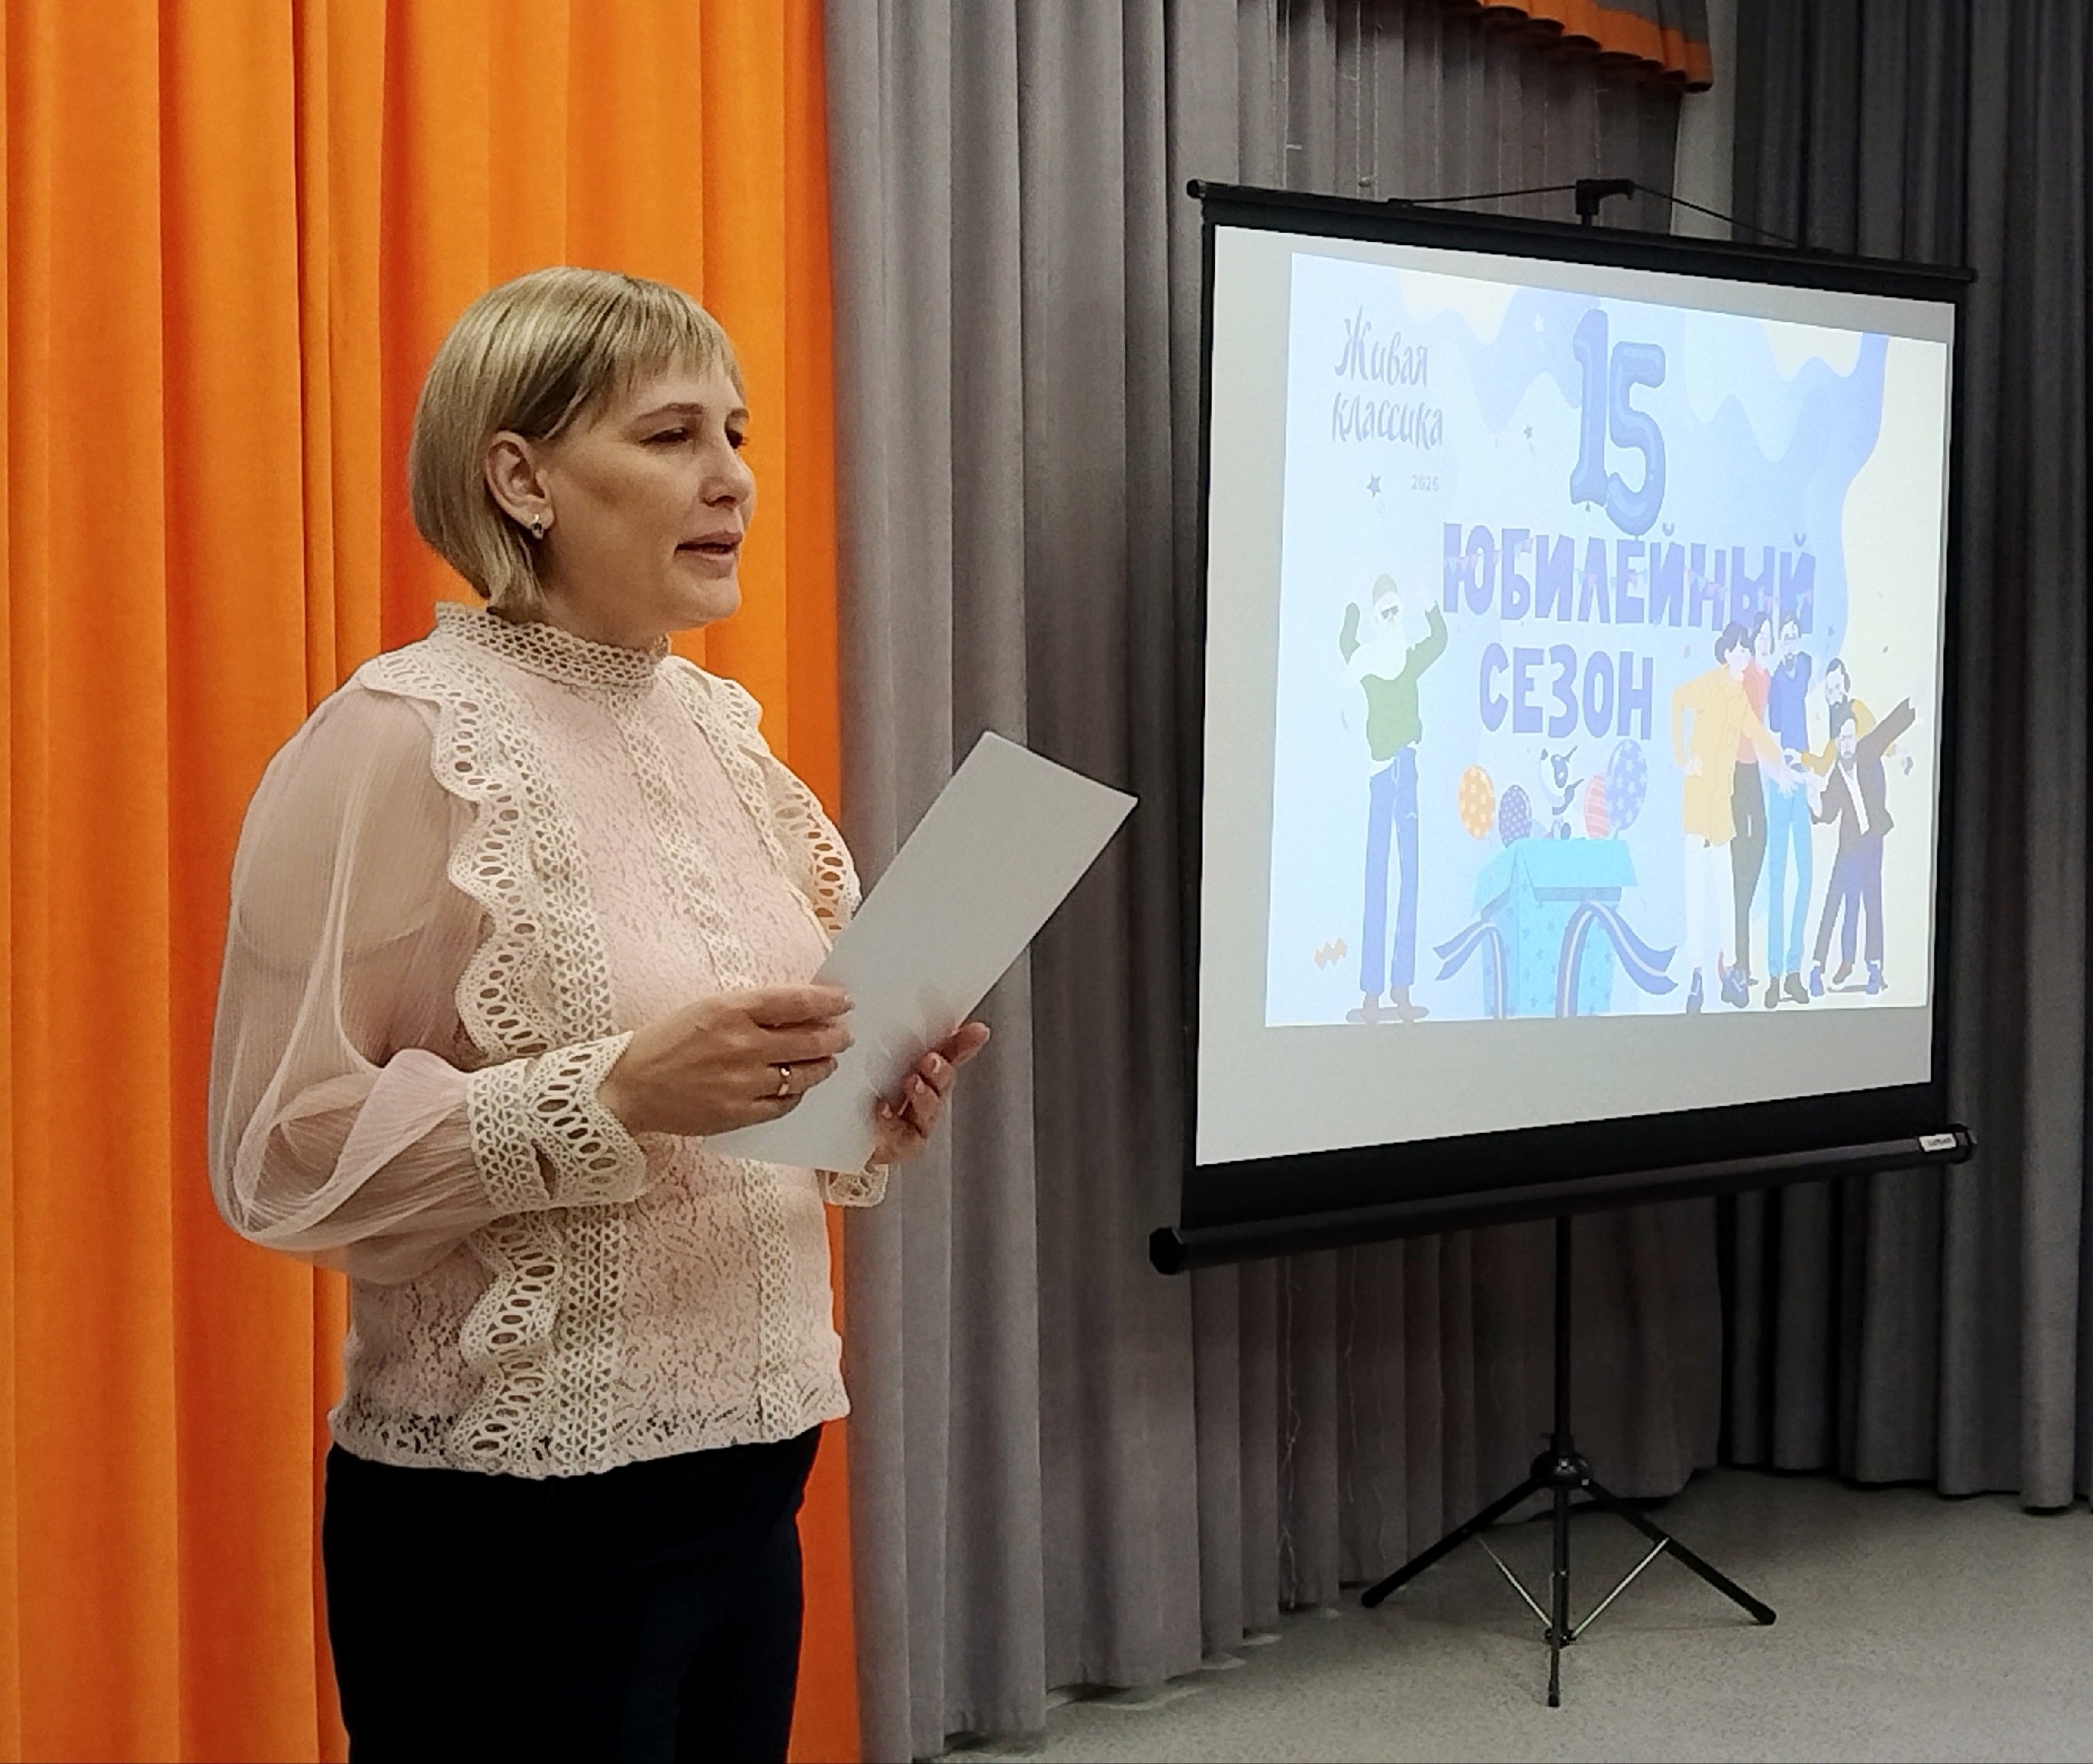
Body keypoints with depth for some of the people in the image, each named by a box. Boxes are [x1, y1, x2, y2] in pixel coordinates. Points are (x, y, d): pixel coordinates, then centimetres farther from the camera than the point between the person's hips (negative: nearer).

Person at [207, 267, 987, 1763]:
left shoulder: (718, 723, 9)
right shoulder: (400, 739, -12)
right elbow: (281, 1153, -15)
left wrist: (884, 1104, -2)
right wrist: (618, 1092, -24)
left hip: (746, 1479, 7)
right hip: (515, 1524, -7)